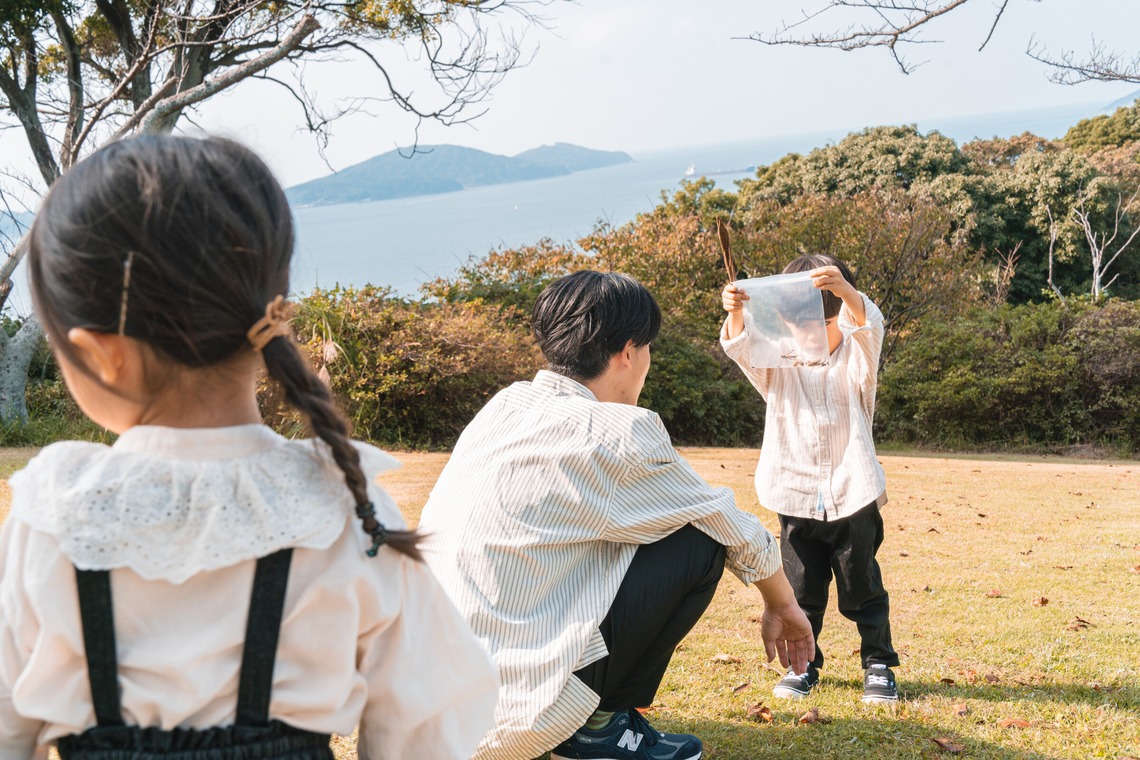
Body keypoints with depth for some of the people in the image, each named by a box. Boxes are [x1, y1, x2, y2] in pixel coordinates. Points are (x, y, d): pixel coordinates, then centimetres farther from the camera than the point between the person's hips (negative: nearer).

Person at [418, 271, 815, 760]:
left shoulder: (504, 405, 9)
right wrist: (783, 607, 23)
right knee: (702, 540, 0)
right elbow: (735, 529, 3)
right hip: (512, 716, -8)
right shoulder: (615, 434, -12)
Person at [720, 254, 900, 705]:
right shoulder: (779, 368, 5)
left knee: (862, 586, 7)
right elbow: (742, 347, -13)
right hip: (795, 496, 2)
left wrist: (845, 290, -44)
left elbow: (868, 326, -22)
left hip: (852, 496, -2)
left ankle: (879, 664, 21)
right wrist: (736, 314, -37)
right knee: (800, 588, 9)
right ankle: (802, 664, 24)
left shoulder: (855, 360, -1)